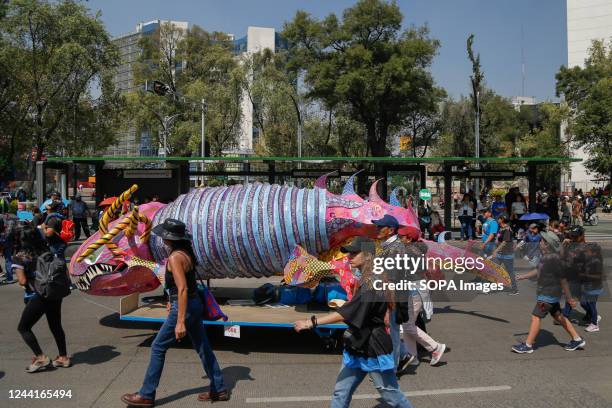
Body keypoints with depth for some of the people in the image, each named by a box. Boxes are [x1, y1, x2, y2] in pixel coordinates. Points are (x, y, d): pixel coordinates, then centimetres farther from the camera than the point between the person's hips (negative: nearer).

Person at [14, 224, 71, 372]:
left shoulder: (20, 257, -8)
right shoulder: (48, 251, 4)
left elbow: (22, 281, -13)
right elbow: (65, 271, 3)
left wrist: (31, 283, 5)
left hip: (38, 297, -6)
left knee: (23, 328, 11)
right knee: (56, 326, 21)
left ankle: (41, 358, 7)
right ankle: (63, 357, 28)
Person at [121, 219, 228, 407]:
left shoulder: (175, 257, -20)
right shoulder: (187, 252, 7)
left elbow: (183, 289, -25)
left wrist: (180, 322, -27)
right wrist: (173, 301, 28)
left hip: (184, 307, -9)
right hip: (194, 304, 9)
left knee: (158, 348, 4)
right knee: (203, 347, 15)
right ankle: (219, 390, 23)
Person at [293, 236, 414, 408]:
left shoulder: (371, 285, -23)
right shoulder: (366, 280, 7)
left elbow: (345, 313, -29)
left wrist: (312, 322, -30)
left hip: (374, 351, -9)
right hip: (357, 349, 9)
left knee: (391, 394, 7)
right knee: (341, 393, 8)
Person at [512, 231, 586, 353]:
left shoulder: (554, 259, -23)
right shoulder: (546, 256, 6)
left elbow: (563, 279, -21)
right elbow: (538, 271, 22)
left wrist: (569, 297, -17)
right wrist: (523, 276, 24)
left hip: (548, 294, -10)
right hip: (548, 292, 10)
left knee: (536, 317, -5)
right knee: (557, 316, 17)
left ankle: (528, 345, 2)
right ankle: (577, 339, 27)